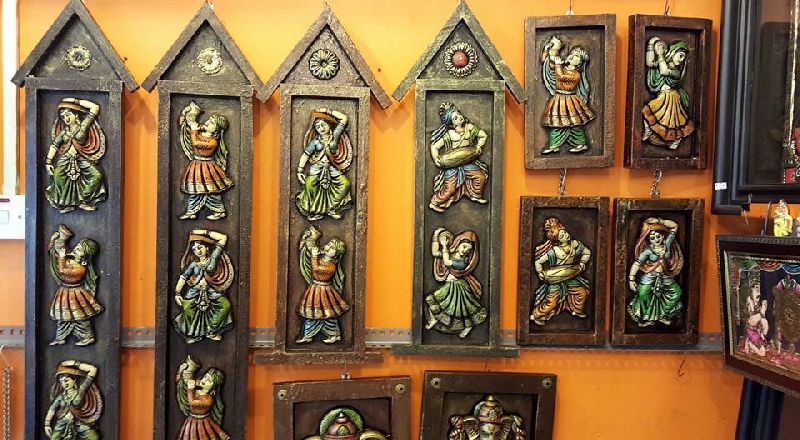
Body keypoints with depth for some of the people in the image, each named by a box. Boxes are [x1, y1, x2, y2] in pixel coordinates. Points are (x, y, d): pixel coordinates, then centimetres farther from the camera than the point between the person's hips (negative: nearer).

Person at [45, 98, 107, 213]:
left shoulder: (83, 125, -1)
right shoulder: (63, 132, 7)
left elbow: (95, 107, -5)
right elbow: (54, 146, 8)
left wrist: (77, 101, -2)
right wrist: (48, 161, 0)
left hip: (82, 158, -1)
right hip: (66, 158, 1)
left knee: (97, 175, -23)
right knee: (57, 174, -28)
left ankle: (83, 200, -11)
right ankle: (63, 202, -16)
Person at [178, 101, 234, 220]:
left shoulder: (213, 141, -20)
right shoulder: (200, 132, 3)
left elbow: (195, 143, -29)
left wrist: (194, 129, -20)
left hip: (207, 168, -7)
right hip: (196, 166, 7)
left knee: (211, 190, -1)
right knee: (193, 189, 9)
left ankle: (220, 211, 11)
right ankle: (191, 211, 16)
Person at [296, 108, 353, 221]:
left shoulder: (335, 135, 2)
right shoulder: (315, 141, 0)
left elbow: (344, 118, -1)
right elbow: (305, 156, 2)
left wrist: (328, 111, -1)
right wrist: (300, 171, -5)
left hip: (332, 166, 2)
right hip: (317, 167, -2)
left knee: (345, 184, -17)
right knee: (309, 184, -27)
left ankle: (332, 208, -4)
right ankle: (315, 210, -11)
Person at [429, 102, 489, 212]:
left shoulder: (470, 127, -7)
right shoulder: (448, 135, -18)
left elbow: (483, 135, 8)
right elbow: (434, 146, -14)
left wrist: (478, 146, -2)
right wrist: (436, 159, -22)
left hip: (467, 161, 5)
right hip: (452, 165, -5)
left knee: (481, 176, -2)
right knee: (450, 188, -9)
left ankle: (476, 196, 23)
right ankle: (434, 203, 10)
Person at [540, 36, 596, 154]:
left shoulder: (576, 75, -12)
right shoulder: (562, 67, 8)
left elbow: (561, 76, -26)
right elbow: (544, 61, 13)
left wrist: (558, 64, -13)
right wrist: (547, 49, 3)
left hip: (569, 101, -6)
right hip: (558, 100, 6)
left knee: (574, 124, -2)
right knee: (556, 123, 4)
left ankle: (582, 144, 9)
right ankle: (554, 146, 7)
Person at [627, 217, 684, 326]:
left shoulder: (667, 244, -4)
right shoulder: (648, 251, -13)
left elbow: (674, 226, -2)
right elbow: (637, 264, -15)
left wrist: (660, 221, -12)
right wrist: (631, 279, -22)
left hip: (665, 276, 4)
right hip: (650, 276, -4)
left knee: (677, 292, 2)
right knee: (643, 294, -15)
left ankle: (664, 315, 17)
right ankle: (644, 318, 8)